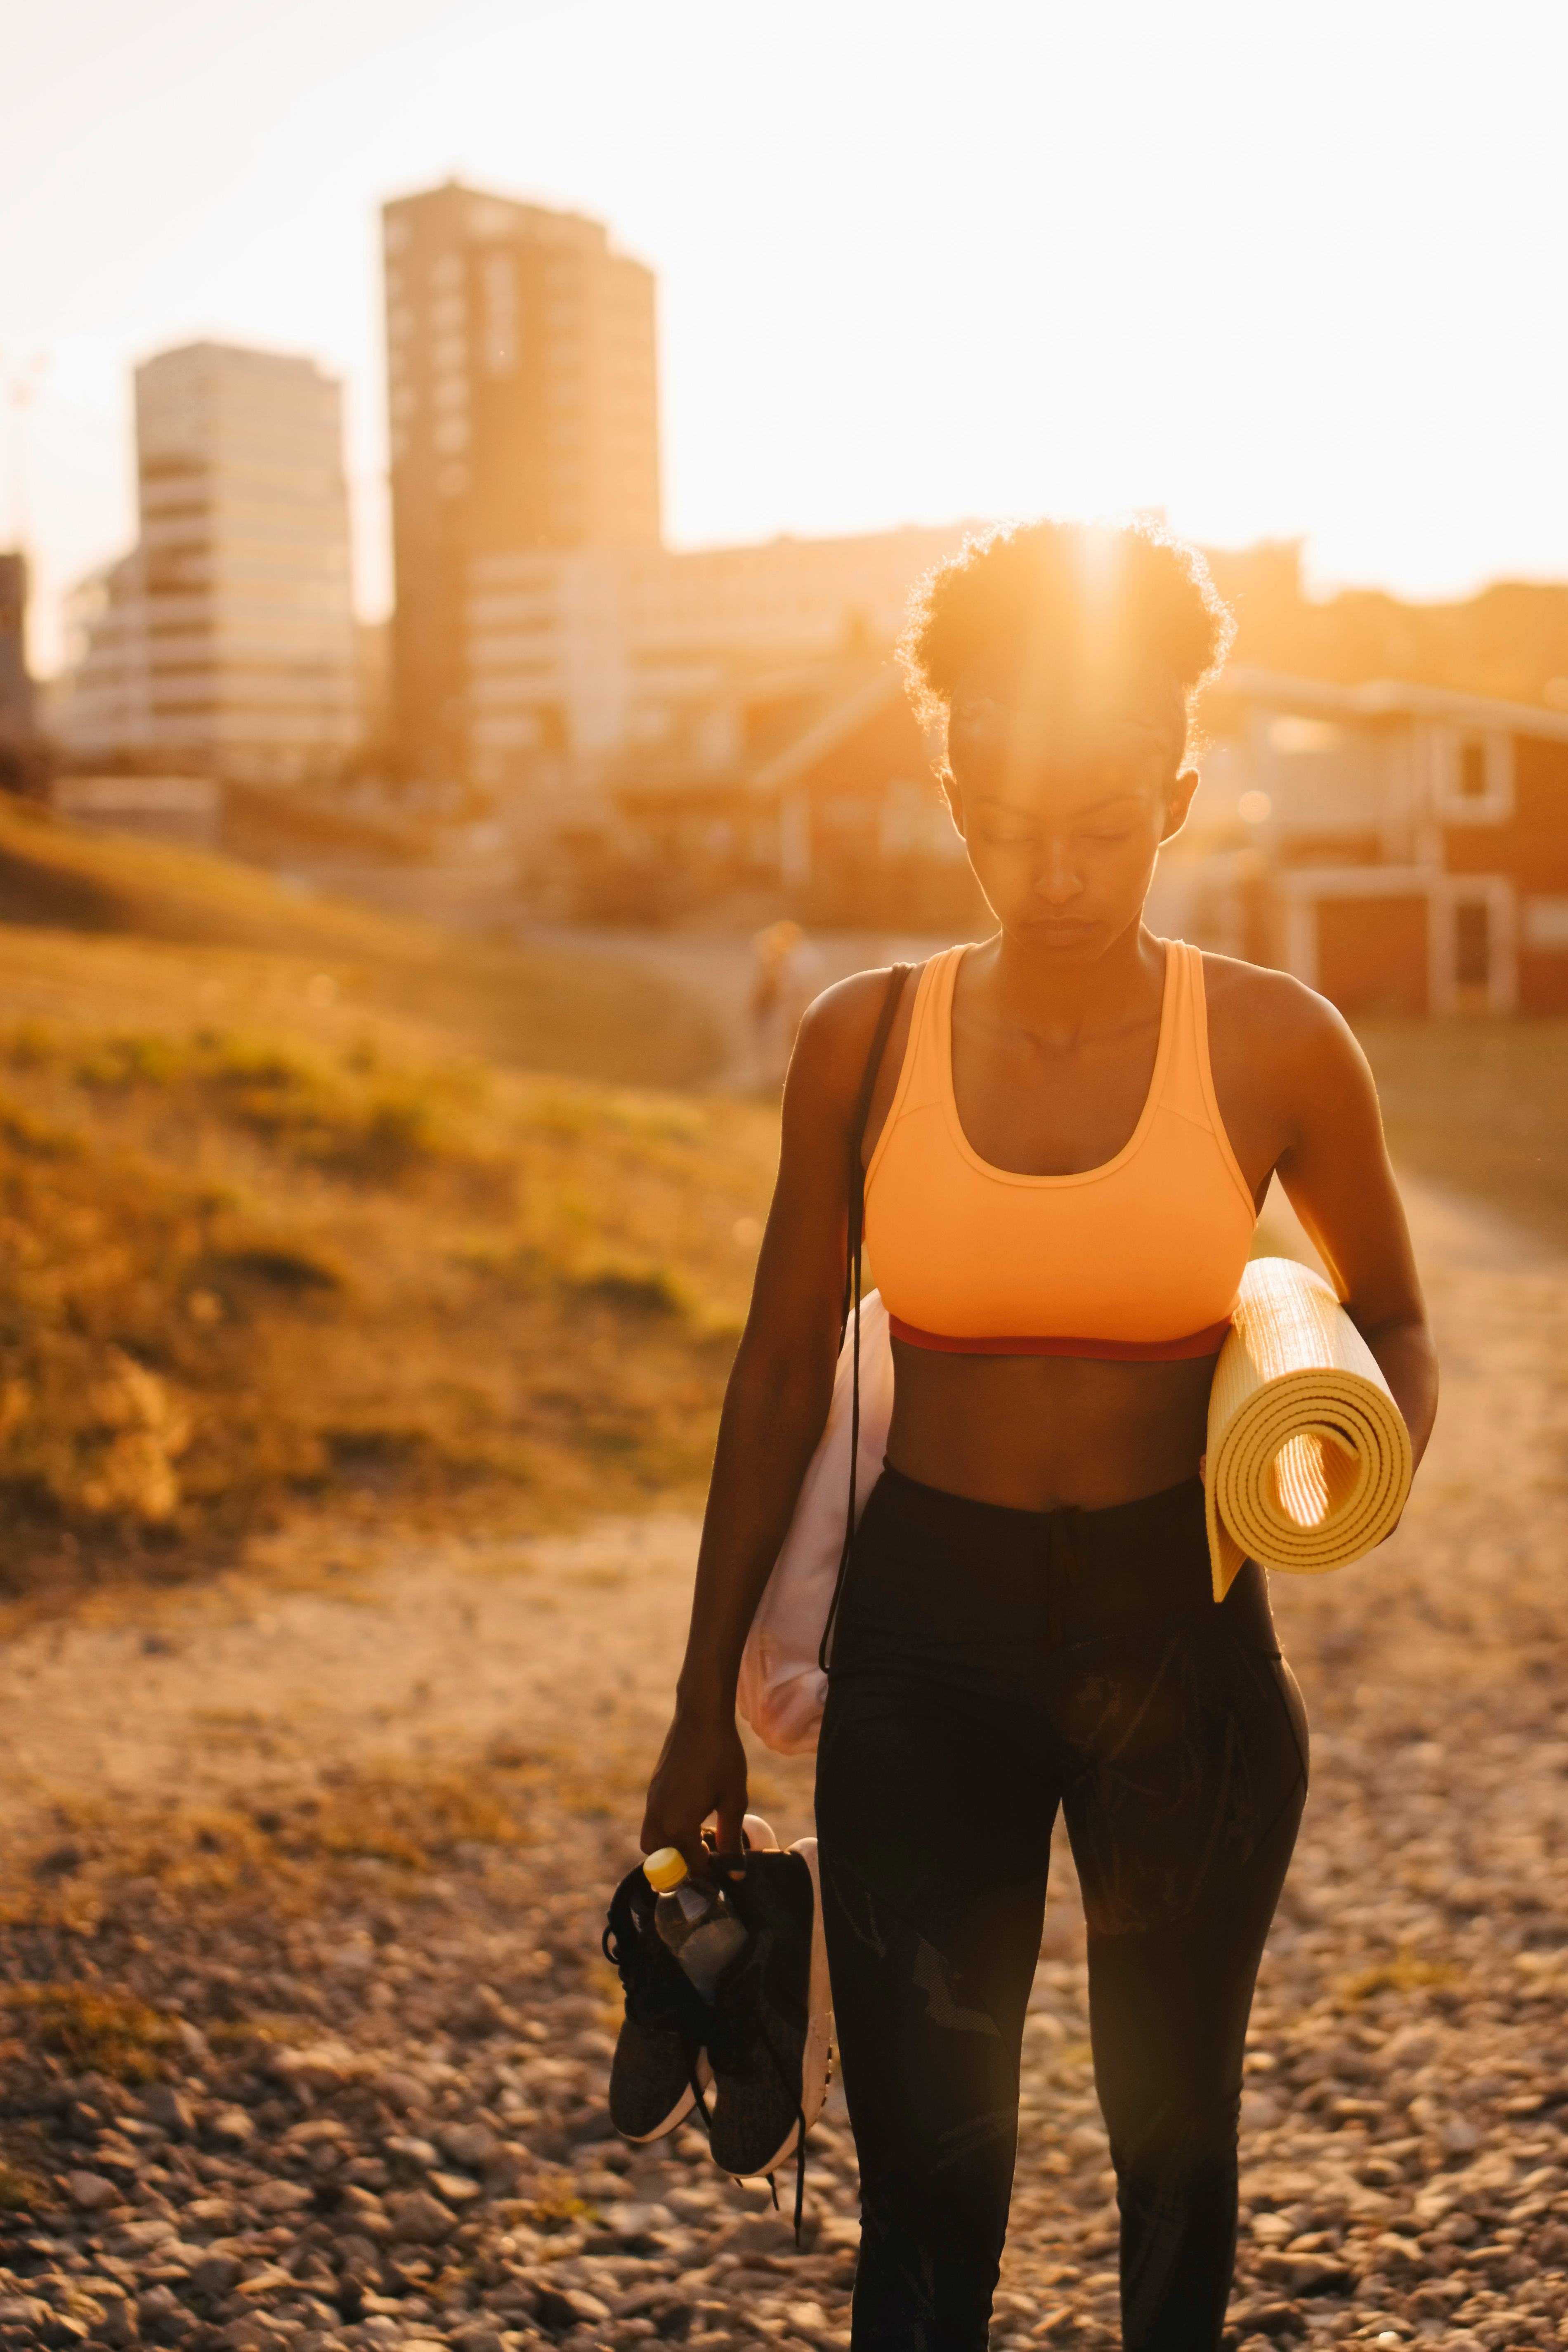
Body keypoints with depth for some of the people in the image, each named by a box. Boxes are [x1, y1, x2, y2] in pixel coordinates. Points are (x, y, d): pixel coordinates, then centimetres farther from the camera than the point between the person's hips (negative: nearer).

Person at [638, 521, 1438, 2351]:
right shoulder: (861, 1043, -6)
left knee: (1174, 2130, 20)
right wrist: (705, 1707, 6)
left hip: (1183, 1640, 0)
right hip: (925, 1646, 0)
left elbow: (1392, 1322, 8)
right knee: (925, 2192, 3)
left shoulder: (1272, 1046, -8)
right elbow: (780, 1375, 3)